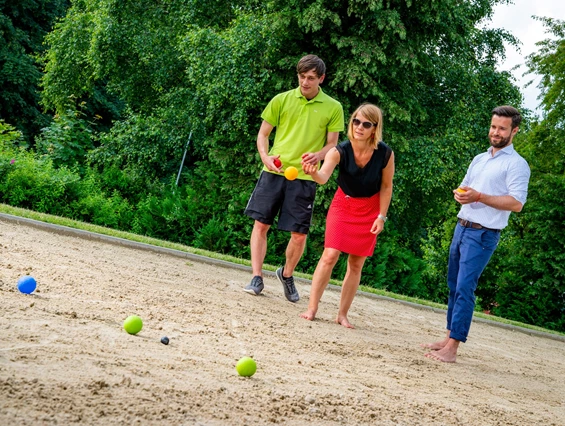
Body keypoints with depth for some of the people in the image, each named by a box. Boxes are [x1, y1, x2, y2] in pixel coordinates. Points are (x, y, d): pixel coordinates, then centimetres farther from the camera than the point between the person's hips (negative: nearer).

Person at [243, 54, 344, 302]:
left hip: (304, 177, -1)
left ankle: (287, 275, 25)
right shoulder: (281, 100, 5)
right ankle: (257, 278, 5)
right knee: (261, 224, -3)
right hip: (274, 171, 1)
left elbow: (332, 145, 6)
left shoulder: (333, 108, 4)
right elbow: (263, 134, 9)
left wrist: (318, 155, -16)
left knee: (299, 234, 1)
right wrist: (265, 156, -10)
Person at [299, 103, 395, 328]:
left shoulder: (385, 154, -20)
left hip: (370, 211, 1)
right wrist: (313, 172, -61)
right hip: (343, 205, -1)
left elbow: (386, 187, -6)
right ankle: (312, 308, -6)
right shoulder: (340, 151, -22)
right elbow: (323, 176, -39)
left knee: (356, 264, 3)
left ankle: (342, 314, 12)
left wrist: (381, 217, -7)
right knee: (330, 255, -13)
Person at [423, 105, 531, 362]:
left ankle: (452, 348, -13)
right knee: (454, 286, 11)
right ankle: (448, 338, 19)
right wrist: (459, 194, -1)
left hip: (483, 235, -8)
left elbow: (517, 203, -17)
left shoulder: (517, 164, -7)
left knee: (465, 288, -13)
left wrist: (479, 197, -23)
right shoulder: (479, 159, 17)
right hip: (462, 227, 8)